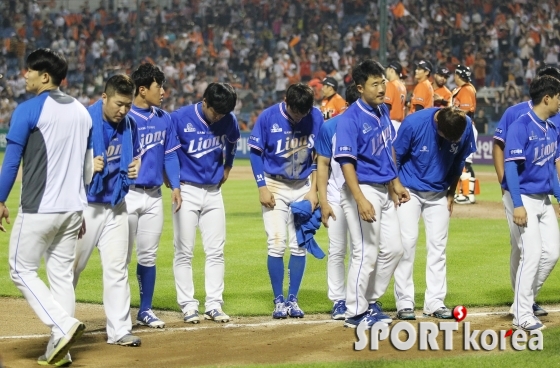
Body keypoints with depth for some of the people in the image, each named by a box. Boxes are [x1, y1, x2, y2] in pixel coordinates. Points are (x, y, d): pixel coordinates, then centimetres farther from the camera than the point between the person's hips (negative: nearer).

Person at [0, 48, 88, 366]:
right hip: (72, 209, 7)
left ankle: (64, 325, -13)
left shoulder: (29, 110, -10)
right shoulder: (82, 112, 12)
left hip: (38, 209, -7)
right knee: (62, 275, 10)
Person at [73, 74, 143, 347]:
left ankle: (119, 330, 9)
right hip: (86, 207, -5)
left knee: (117, 268, 5)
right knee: (72, 266, 4)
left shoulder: (129, 125, 3)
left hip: (116, 207, 5)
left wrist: (135, 166, -2)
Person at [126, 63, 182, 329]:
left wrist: (175, 186, 3)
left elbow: (170, 155, 14)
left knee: (148, 256, 10)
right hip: (127, 195, -5)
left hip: (154, 195, 5)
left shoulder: (164, 119, 9)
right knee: (122, 256, 1)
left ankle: (145, 310, 18)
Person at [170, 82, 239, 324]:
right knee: (184, 252, -2)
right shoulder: (180, 118, -15)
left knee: (216, 251, 4)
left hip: (214, 191, 4)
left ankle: (214, 304, 9)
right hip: (187, 191, -4)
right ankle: (188, 305, 3)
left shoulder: (228, 121, -2)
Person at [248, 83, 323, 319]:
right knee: (277, 244, -8)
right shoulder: (268, 117, -12)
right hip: (275, 186, -2)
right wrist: (262, 187, -10)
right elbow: (256, 152, -3)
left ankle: (293, 299, 10)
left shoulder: (316, 117, -7)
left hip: (303, 187, 2)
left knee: (299, 245, 1)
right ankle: (279, 301, 1)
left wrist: (313, 190, -2)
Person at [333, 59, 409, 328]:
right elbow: (346, 162, -22)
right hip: (363, 190, -9)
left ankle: (370, 301, 26)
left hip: (383, 191, 9)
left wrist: (395, 183, 20)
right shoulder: (350, 119, -17)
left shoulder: (383, 111, 8)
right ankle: (356, 313, 7)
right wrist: (361, 200, -29)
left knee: (394, 249, 12)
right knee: (366, 253, -5)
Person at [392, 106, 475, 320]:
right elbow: (396, 157, -11)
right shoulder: (414, 123, -25)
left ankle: (435, 302, 7)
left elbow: (459, 161, 2)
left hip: (438, 194, 3)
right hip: (409, 190, -3)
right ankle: (404, 303, -3)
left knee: (438, 245, 2)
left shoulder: (466, 127, -16)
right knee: (407, 242, -8)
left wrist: (451, 193, 5)